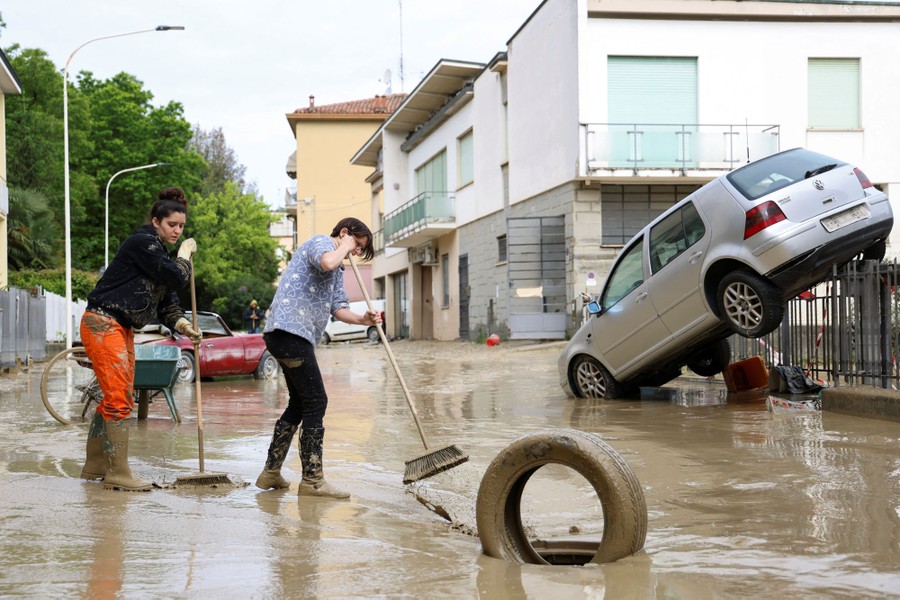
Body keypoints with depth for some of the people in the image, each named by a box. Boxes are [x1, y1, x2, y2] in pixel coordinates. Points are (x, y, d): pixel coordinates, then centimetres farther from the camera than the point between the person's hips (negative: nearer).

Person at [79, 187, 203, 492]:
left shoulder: (158, 251, 17)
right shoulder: (142, 243, -13)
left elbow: (166, 300, 15)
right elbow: (176, 279, -20)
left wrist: (182, 325, 0)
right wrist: (185, 254, -2)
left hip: (122, 329, 10)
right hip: (102, 323, -10)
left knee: (116, 399, 13)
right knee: (119, 399, -12)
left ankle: (95, 467, 23)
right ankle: (118, 473, -8)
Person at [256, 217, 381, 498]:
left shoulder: (338, 271, 27)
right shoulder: (320, 243, -3)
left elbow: (338, 306, 16)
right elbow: (327, 262, -27)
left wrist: (362, 319, -2)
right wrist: (344, 245, -8)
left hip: (292, 337, 11)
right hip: (290, 330, -11)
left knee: (299, 404, 16)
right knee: (316, 402, -9)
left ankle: (270, 473, 21)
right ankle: (312, 480, -6)